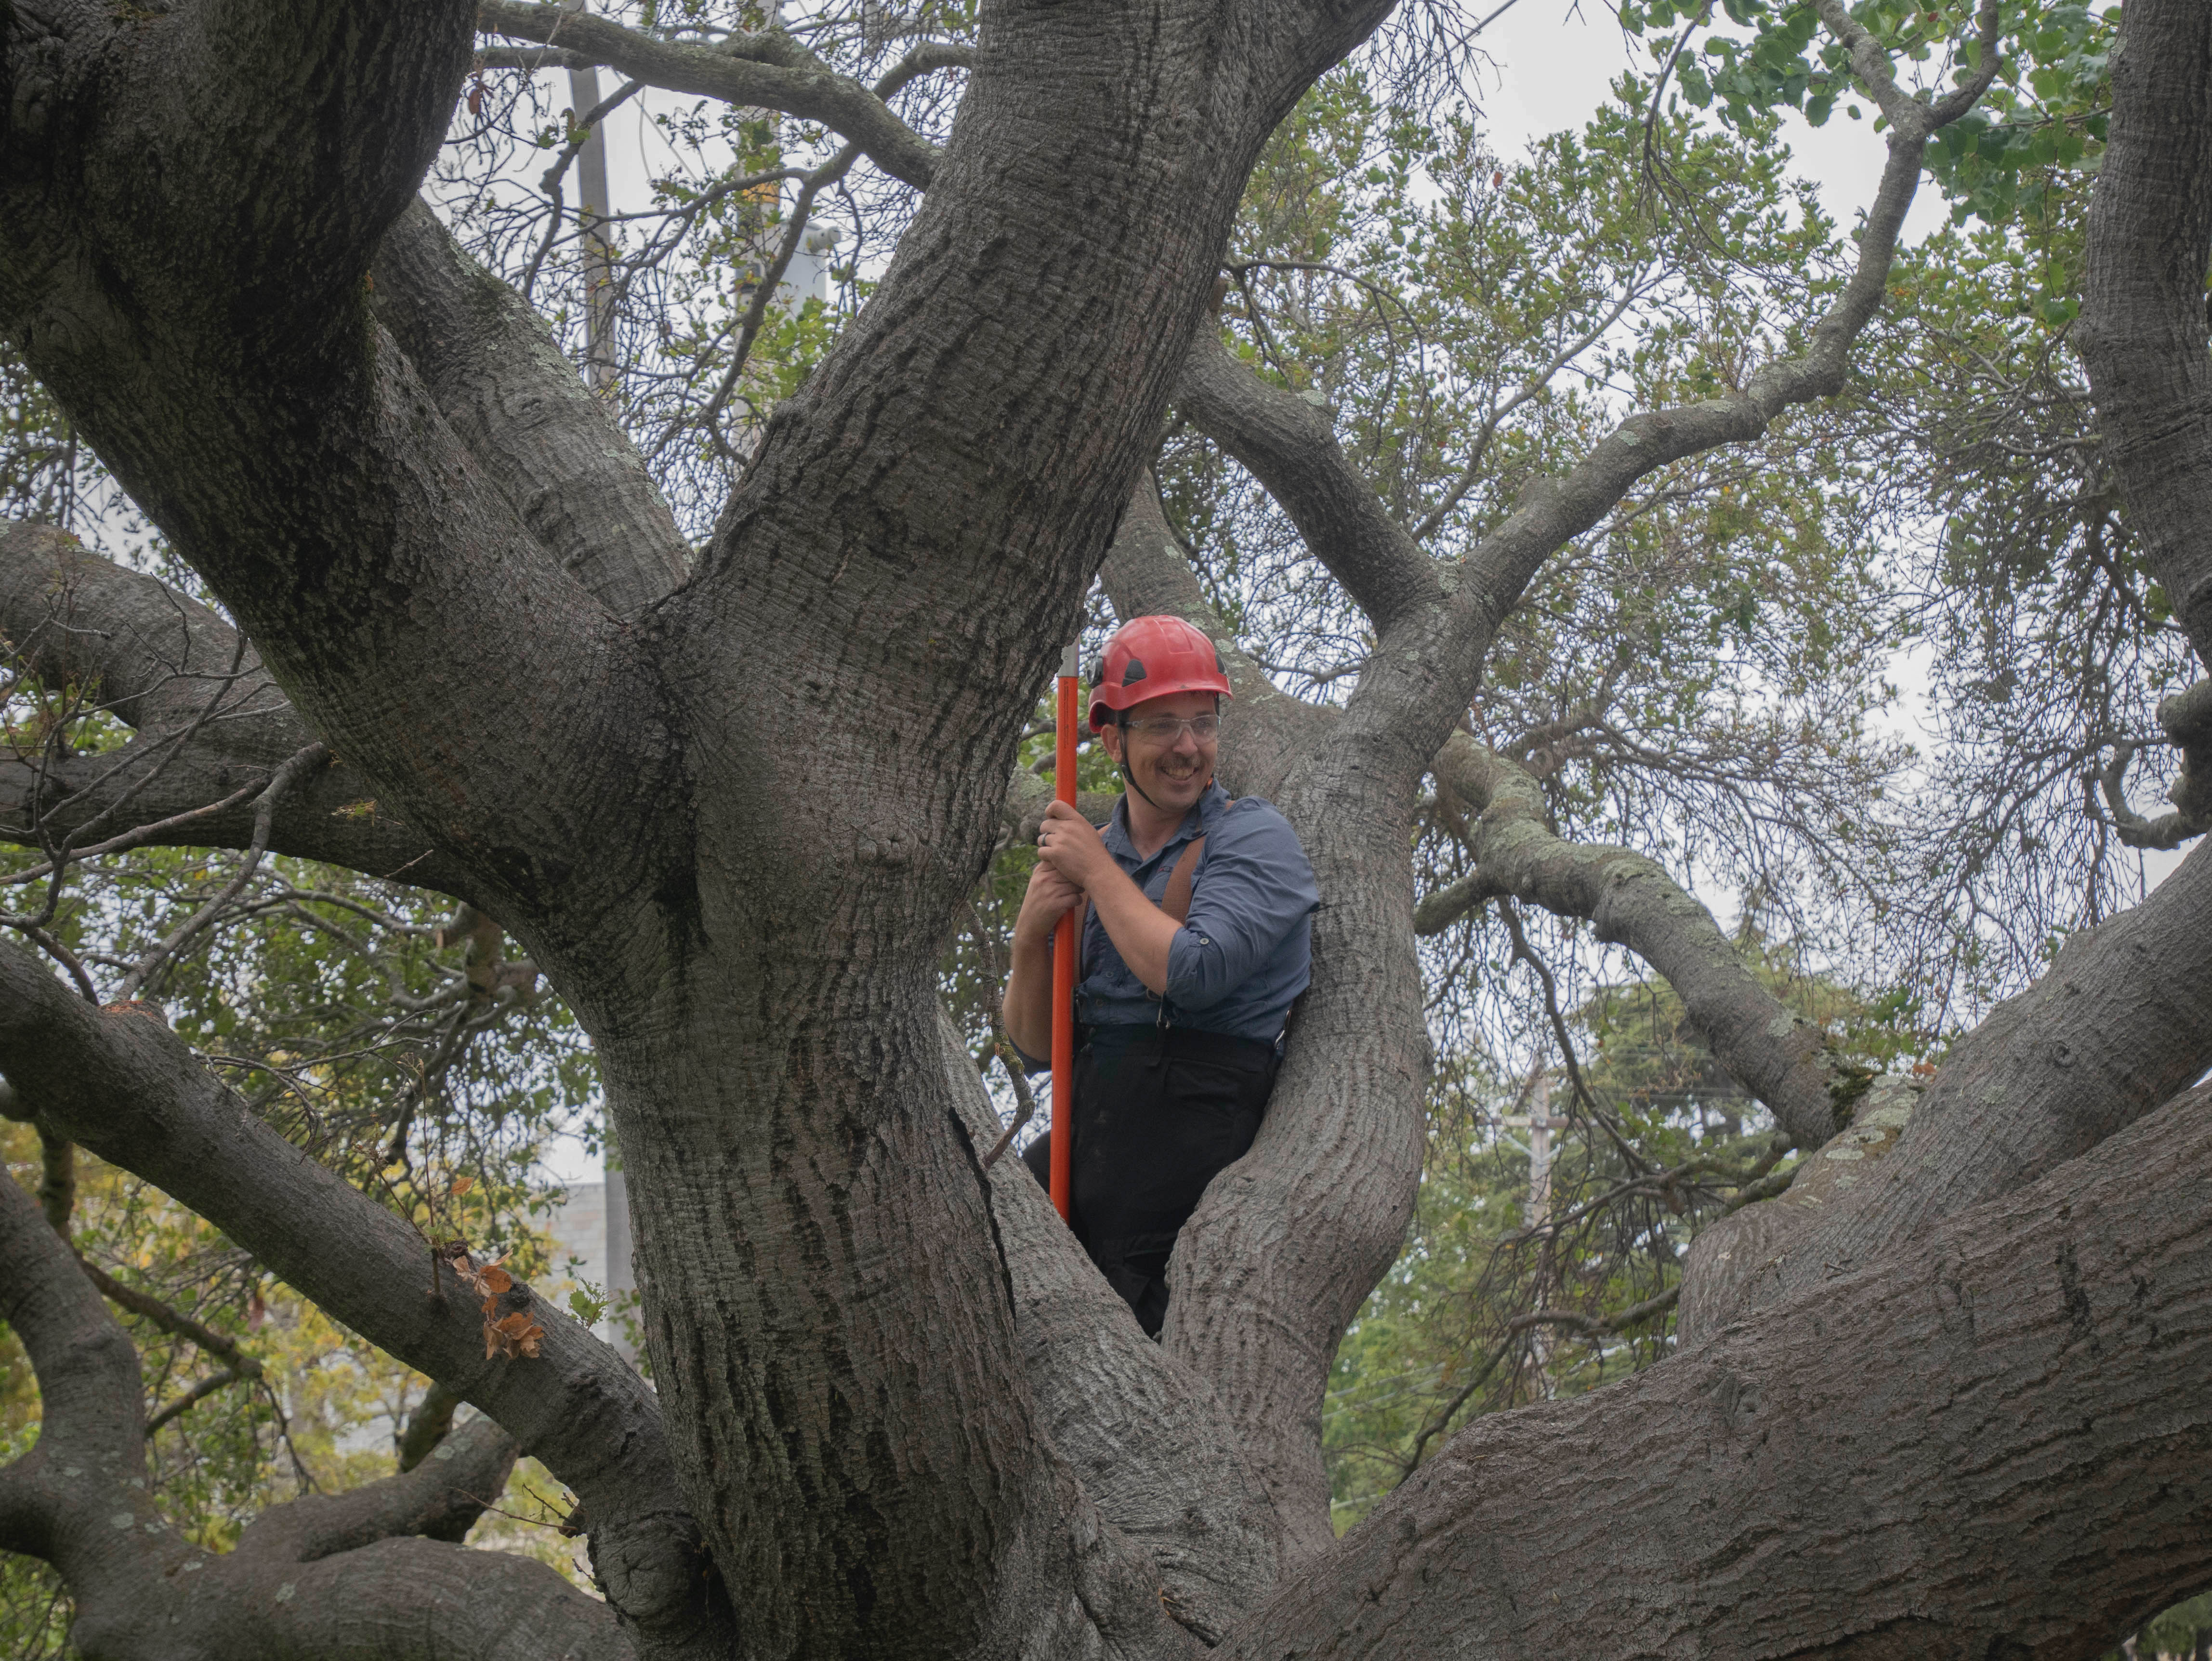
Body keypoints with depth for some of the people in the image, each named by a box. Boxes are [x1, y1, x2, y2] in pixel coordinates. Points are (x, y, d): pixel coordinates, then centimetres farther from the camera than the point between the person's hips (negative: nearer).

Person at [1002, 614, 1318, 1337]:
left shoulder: (1256, 838, -1)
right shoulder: (1078, 855, 16)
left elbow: (1193, 976, -19)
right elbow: (1037, 1048, 15)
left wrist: (1098, 870, -7)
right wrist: (1031, 935, -4)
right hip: (1086, 1126, 6)